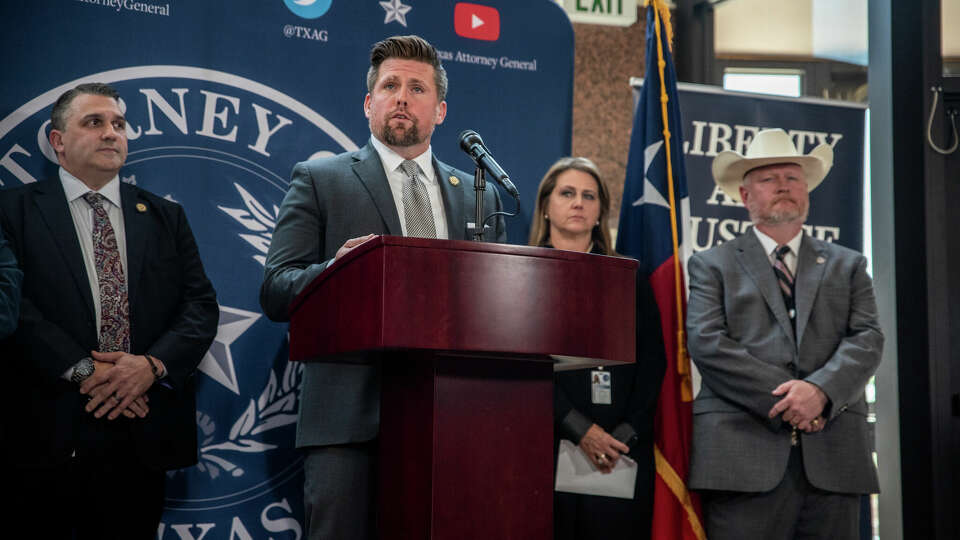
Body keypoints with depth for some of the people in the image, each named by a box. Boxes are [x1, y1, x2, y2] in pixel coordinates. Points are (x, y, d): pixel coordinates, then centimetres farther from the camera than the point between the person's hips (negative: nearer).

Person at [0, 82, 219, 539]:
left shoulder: (165, 217, 14)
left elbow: (201, 305, 6)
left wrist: (153, 364, -12)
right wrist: (81, 369, -17)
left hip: (143, 438, 3)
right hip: (47, 437, -2)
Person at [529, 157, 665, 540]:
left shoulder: (629, 279, 15)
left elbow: (653, 364, 7)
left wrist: (625, 436, -7)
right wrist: (580, 430, -13)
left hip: (623, 455, 2)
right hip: (549, 447, -2)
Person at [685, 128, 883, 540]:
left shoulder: (847, 265, 19)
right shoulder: (711, 265, 11)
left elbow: (867, 339, 6)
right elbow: (706, 343, -3)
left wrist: (821, 390, -14)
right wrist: (781, 400, -12)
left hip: (833, 459, 3)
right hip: (743, 457, -2)